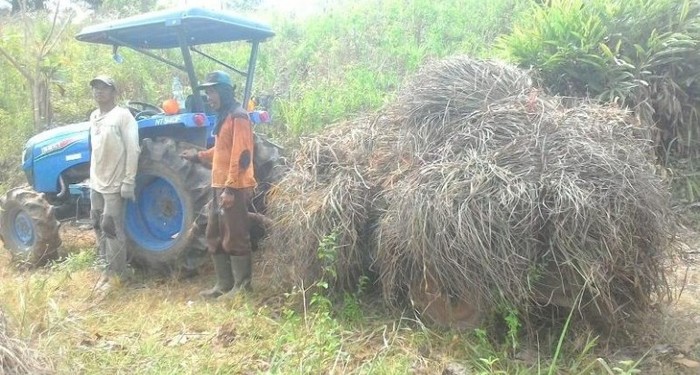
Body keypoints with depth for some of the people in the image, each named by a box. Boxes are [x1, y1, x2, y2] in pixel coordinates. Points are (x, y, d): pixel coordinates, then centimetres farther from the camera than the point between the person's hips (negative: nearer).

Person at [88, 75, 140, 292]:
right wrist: (93, 176, 17)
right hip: (96, 183, 8)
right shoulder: (94, 117, 12)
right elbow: (95, 150, 17)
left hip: (114, 184, -8)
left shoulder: (123, 115, -12)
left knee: (111, 229, -4)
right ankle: (108, 267, 26)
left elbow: (133, 150, -16)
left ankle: (117, 274, 8)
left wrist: (128, 181, -19)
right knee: (99, 226, 13)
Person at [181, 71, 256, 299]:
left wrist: (230, 188, -24)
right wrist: (198, 156, 21)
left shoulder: (238, 117, -12)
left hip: (234, 188, -10)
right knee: (215, 238, 14)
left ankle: (242, 287, 9)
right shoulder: (224, 117, 19)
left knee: (235, 239, -3)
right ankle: (224, 285, 23)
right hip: (221, 186, 10)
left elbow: (241, 156, -20)